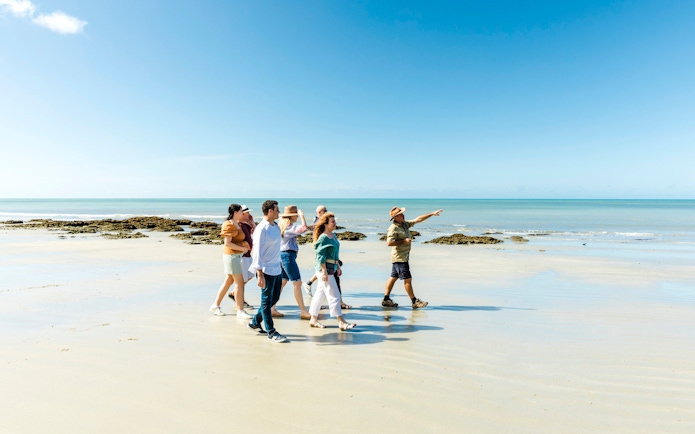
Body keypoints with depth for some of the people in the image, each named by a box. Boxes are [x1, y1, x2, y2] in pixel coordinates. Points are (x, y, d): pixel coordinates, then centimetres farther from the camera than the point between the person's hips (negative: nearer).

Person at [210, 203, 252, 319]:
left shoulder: (237, 224, 14)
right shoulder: (230, 225, -16)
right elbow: (227, 243, -21)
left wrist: (244, 242, 4)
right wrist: (242, 248, -16)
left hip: (236, 255, 10)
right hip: (231, 255, -10)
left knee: (229, 281, 15)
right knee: (240, 283, -7)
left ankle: (215, 306, 24)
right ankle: (240, 311, 0)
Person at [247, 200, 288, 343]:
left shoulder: (276, 226, 9)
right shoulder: (261, 229, -16)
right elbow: (257, 252, -17)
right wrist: (260, 275, -20)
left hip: (277, 269, 9)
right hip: (266, 271, -9)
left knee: (274, 298, 16)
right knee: (266, 301, 4)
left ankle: (255, 322, 32)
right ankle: (271, 332, 13)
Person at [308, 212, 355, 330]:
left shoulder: (332, 235, 11)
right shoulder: (323, 238, -16)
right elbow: (320, 256, -18)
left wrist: (338, 267, 20)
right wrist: (324, 272, -21)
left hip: (331, 268, 9)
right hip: (325, 269, -9)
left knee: (320, 294, 15)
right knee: (334, 295, -5)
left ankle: (313, 319, 25)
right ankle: (342, 322, 1)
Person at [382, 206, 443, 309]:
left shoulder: (405, 224, 9)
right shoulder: (393, 228, -16)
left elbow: (418, 219, 12)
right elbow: (389, 243, -23)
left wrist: (432, 214, 8)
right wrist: (403, 241, -18)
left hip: (403, 256, 9)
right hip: (400, 257, -9)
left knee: (393, 277, 11)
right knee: (407, 279, -4)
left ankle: (386, 300, 17)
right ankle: (415, 301, 4)